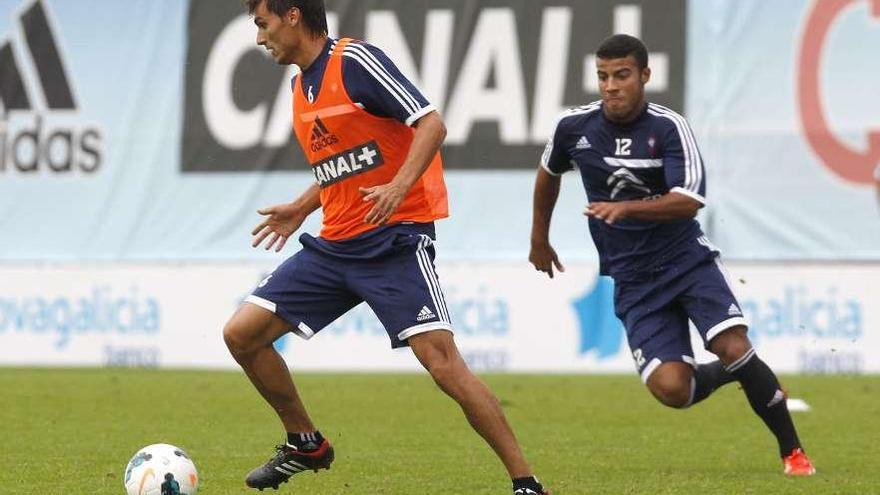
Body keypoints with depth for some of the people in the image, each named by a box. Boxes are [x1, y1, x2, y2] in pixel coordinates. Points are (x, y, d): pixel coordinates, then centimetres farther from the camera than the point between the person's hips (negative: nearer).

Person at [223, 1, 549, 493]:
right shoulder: (301, 85, 14)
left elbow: (431, 124, -17)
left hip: (394, 239, -8)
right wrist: (301, 209, 19)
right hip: (335, 244, 8)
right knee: (242, 334, 2)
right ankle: (305, 444, 20)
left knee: (442, 362, -18)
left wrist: (399, 186, -30)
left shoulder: (356, 60, -12)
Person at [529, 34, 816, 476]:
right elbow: (549, 173, 21)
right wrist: (539, 239, 31)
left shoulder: (669, 128, -12)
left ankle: (792, 451, -3)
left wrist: (625, 208, -35)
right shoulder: (574, 128, -1)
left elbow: (689, 201, -23)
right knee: (671, 389, -16)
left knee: (735, 349, -22)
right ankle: (723, 373, 20)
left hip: (687, 260, -2)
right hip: (633, 281, 2)